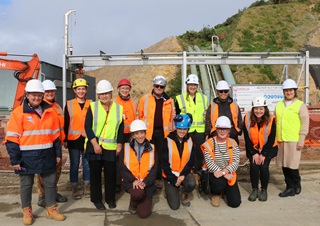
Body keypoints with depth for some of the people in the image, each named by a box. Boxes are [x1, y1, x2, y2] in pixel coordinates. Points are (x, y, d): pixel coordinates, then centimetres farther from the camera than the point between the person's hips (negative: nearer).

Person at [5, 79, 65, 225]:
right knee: (26, 185, 10)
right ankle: (27, 211, 28)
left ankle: (51, 209, 27)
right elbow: (12, 139, -9)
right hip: (27, 157, -3)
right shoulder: (18, 113, -8)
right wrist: (15, 159, -11)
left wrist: (58, 153, 9)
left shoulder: (50, 112, 5)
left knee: (50, 183, 10)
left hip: (47, 156, 4)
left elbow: (55, 135, 11)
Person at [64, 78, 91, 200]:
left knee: (87, 164, 7)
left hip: (87, 139, 1)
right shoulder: (69, 104, 2)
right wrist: (65, 140, -1)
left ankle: (87, 187, 22)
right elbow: (66, 123, 3)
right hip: (73, 140, -1)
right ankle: (75, 189, 18)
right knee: (74, 165, 5)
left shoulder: (90, 104, 5)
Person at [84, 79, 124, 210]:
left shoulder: (119, 108, 4)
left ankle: (110, 198, 23)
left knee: (111, 173, 6)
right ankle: (96, 199, 21)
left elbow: (121, 129, 6)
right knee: (95, 173, 7)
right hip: (94, 146, -1)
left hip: (111, 147, 1)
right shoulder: (93, 107, -1)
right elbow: (87, 127, -7)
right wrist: (95, 144, -15)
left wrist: (119, 145, 0)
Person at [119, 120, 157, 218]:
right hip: (131, 181, -1)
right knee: (138, 193, -35)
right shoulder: (126, 148, 2)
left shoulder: (152, 148, 5)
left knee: (144, 214, -10)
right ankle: (133, 205, 3)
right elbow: (122, 168, -4)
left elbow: (154, 169, -1)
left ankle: (141, 203, 27)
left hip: (147, 183, 1)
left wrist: (145, 182, -16)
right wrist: (133, 180, -18)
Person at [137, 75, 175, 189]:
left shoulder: (169, 101, 7)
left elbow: (172, 117, 11)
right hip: (148, 132, -1)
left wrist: (172, 131, 7)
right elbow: (139, 115, 4)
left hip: (163, 132, 2)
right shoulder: (145, 99, 2)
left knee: (161, 156, 9)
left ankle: (159, 178, 21)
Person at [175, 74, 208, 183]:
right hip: (186, 130, -2)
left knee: (199, 151, 4)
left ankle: (197, 172, 17)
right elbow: (177, 116, 7)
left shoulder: (203, 98, 13)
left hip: (200, 130, 2)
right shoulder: (180, 98, 4)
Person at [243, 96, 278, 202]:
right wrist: (254, 153, -13)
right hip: (252, 149, 1)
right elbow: (247, 138, -8)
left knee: (264, 166, -17)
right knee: (254, 166, -17)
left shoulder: (271, 120, -14)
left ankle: (264, 190, 6)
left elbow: (271, 139, -10)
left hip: (268, 148, -1)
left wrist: (263, 154, -14)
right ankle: (254, 189, 3)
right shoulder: (247, 118, -12)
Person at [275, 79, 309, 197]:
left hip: (294, 141, -5)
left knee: (292, 165, -3)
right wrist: (275, 138, 13)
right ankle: (290, 188, 19)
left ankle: (297, 184, 20)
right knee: (284, 165, 8)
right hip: (280, 141, 5)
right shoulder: (279, 105, 13)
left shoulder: (300, 105, -2)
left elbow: (305, 123, -5)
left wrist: (301, 140, -10)